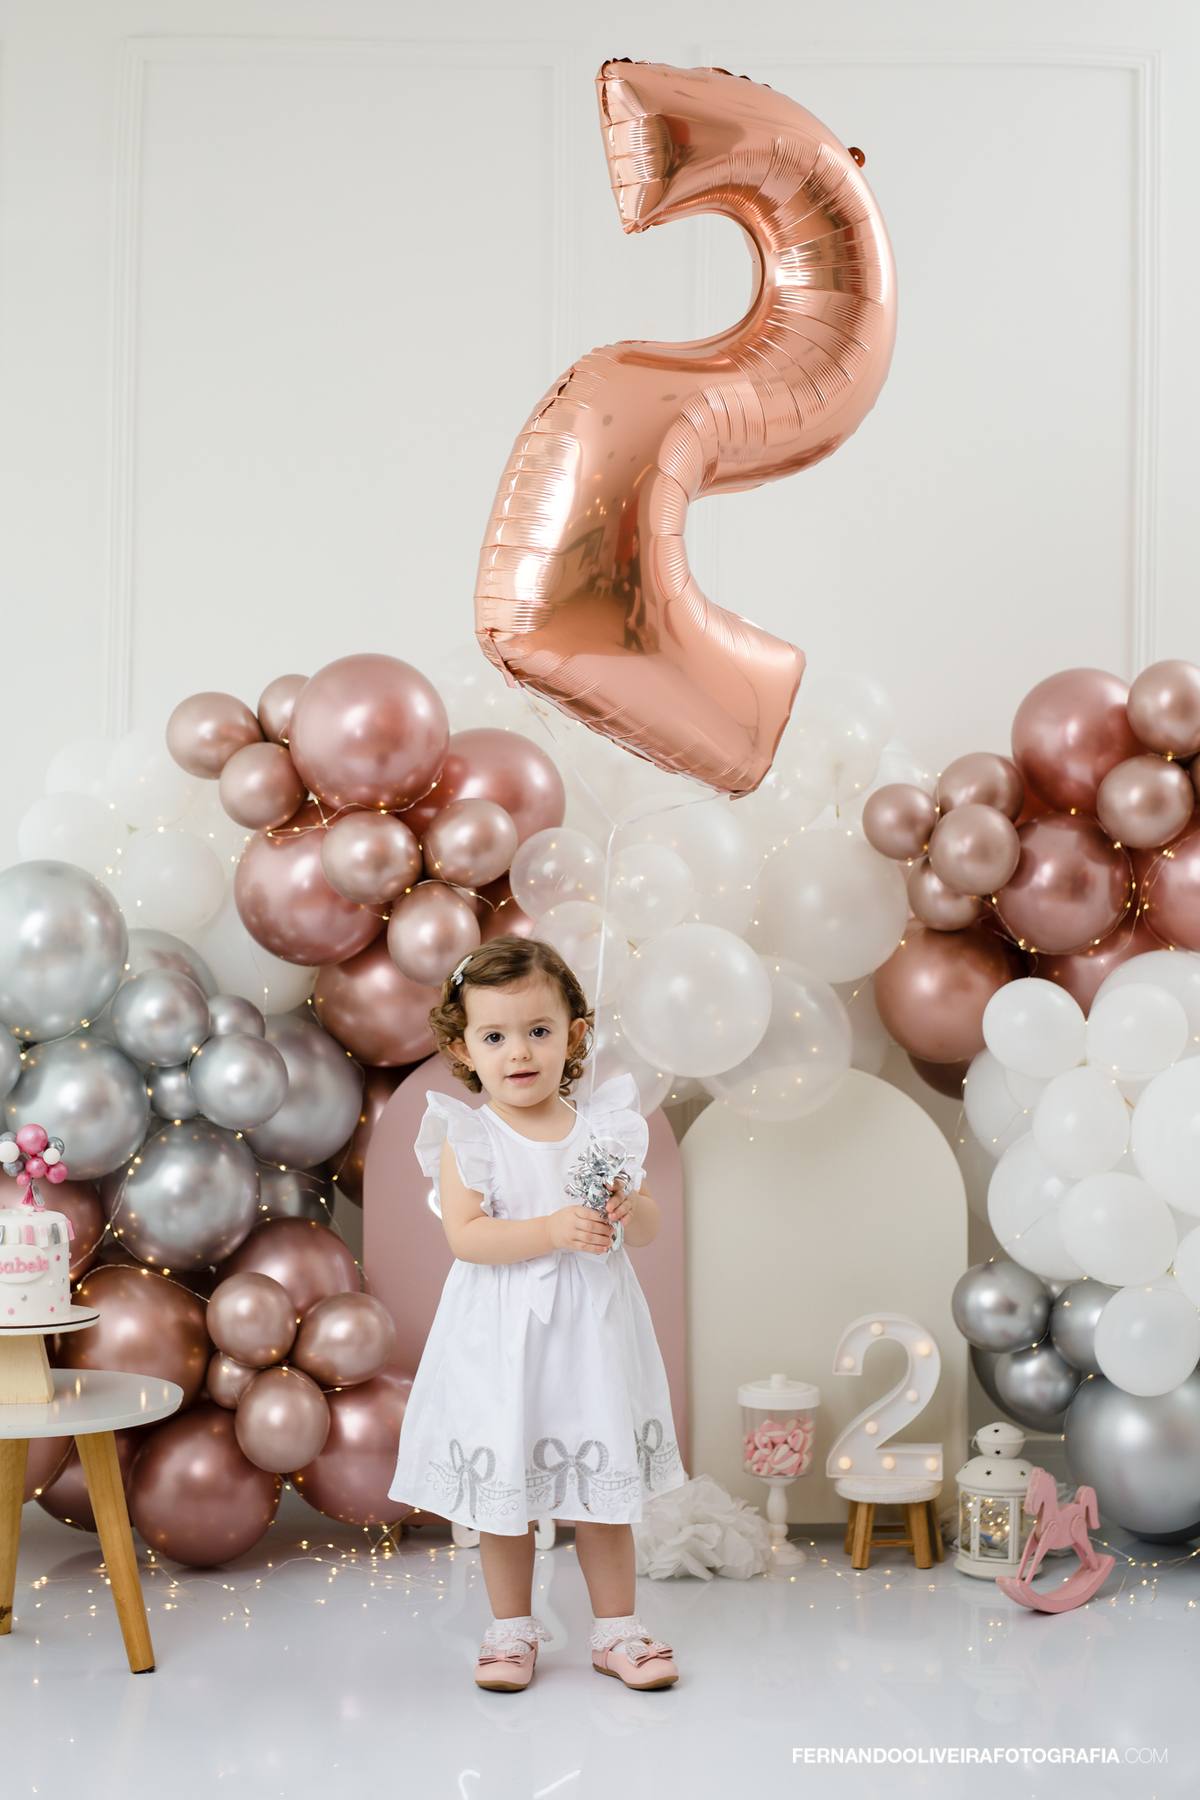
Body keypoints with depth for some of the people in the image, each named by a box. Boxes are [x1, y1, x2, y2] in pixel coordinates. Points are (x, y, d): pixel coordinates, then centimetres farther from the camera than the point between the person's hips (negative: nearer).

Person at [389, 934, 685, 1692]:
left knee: (604, 1487, 10)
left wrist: (626, 1210, -17)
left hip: (590, 1333, 2)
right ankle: (513, 1629, 26)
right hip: (501, 1340, -2)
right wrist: (554, 1230, -27)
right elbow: (466, 1235, -17)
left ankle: (617, 1629, 25)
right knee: (503, 1488, 8)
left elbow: (651, 1226, 5)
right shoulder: (466, 1138, -7)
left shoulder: (602, 1126, 2)